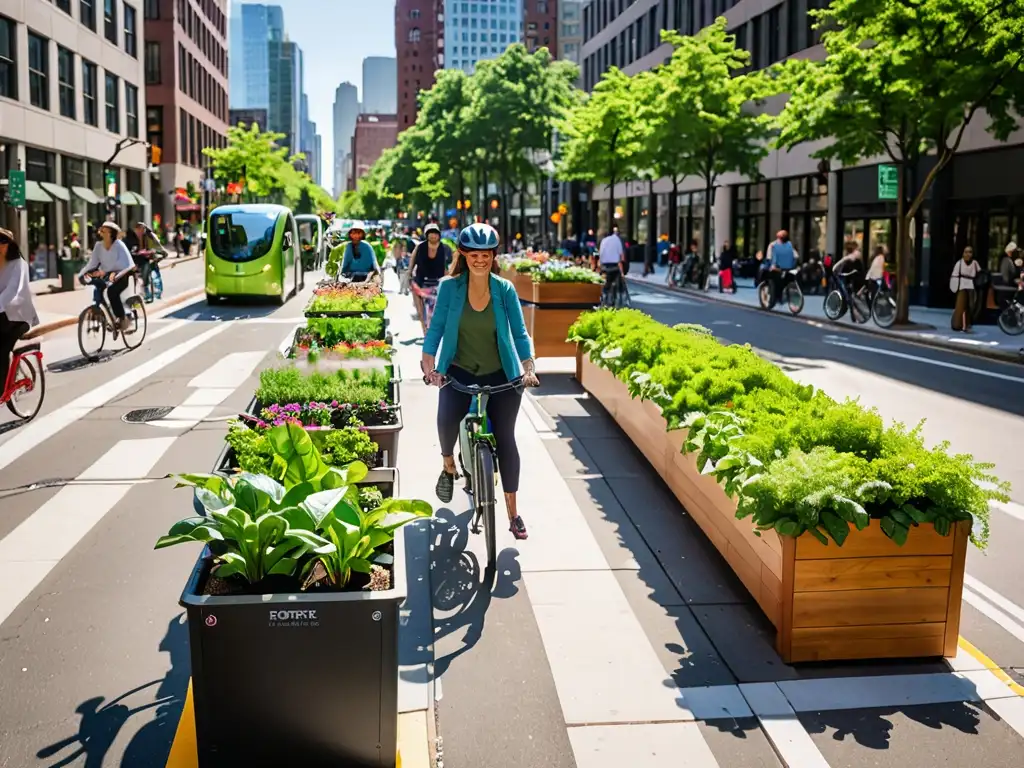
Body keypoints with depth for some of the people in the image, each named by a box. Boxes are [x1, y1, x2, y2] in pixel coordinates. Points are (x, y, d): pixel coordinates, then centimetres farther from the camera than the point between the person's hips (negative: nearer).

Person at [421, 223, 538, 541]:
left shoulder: (505, 290, -6)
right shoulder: (450, 287, -6)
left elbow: (519, 332, -4)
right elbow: (436, 327, -5)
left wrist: (528, 368, -17)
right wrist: (428, 364, -17)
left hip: (500, 375, 1)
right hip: (459, 371, 0)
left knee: (506, 439, 2)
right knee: (446, 419, -28)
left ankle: (513, 511, 15)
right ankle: (449, 466, 6)